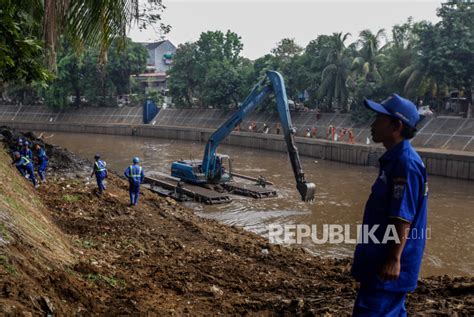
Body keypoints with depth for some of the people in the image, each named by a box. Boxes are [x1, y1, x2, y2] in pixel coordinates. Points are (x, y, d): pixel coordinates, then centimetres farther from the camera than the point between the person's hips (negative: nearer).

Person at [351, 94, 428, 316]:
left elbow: (403, 218, -24)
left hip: (388, 262, -10)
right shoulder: (394, 159, 11)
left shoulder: (406, 163, -21)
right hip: (381, 256, 10)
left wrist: (393, 260, -23)